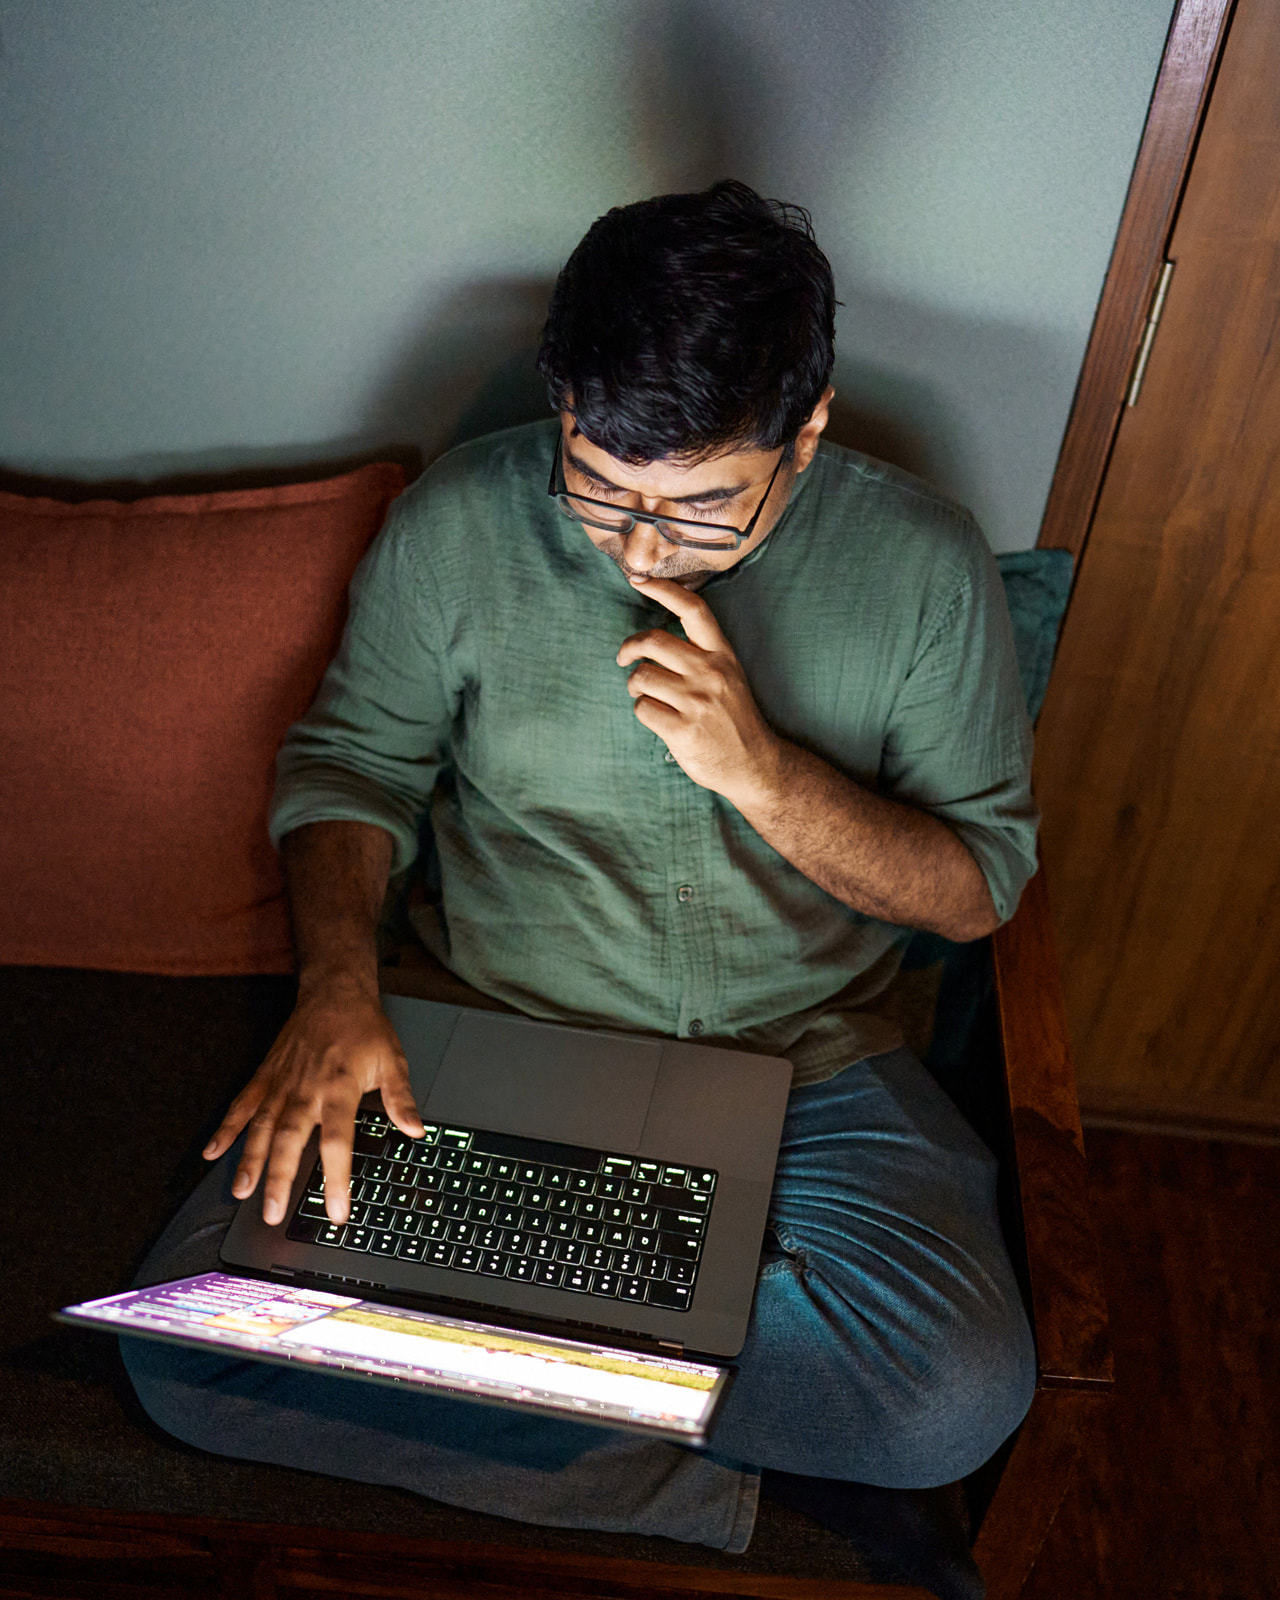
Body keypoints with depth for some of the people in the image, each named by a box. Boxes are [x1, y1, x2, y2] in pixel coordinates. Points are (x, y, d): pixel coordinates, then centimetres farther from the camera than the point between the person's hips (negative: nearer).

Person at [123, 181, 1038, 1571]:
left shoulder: (922, 564, -8)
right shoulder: (455, 526, -7)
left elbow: (978, 884, -3)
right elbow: (347, 762, 4)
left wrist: (758, 767, -21)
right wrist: (337, 983, -16)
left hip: (800, 1065, 1)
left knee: (964, 1393, -26)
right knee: (187, 1350, -18)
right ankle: (706, 1489, -8)